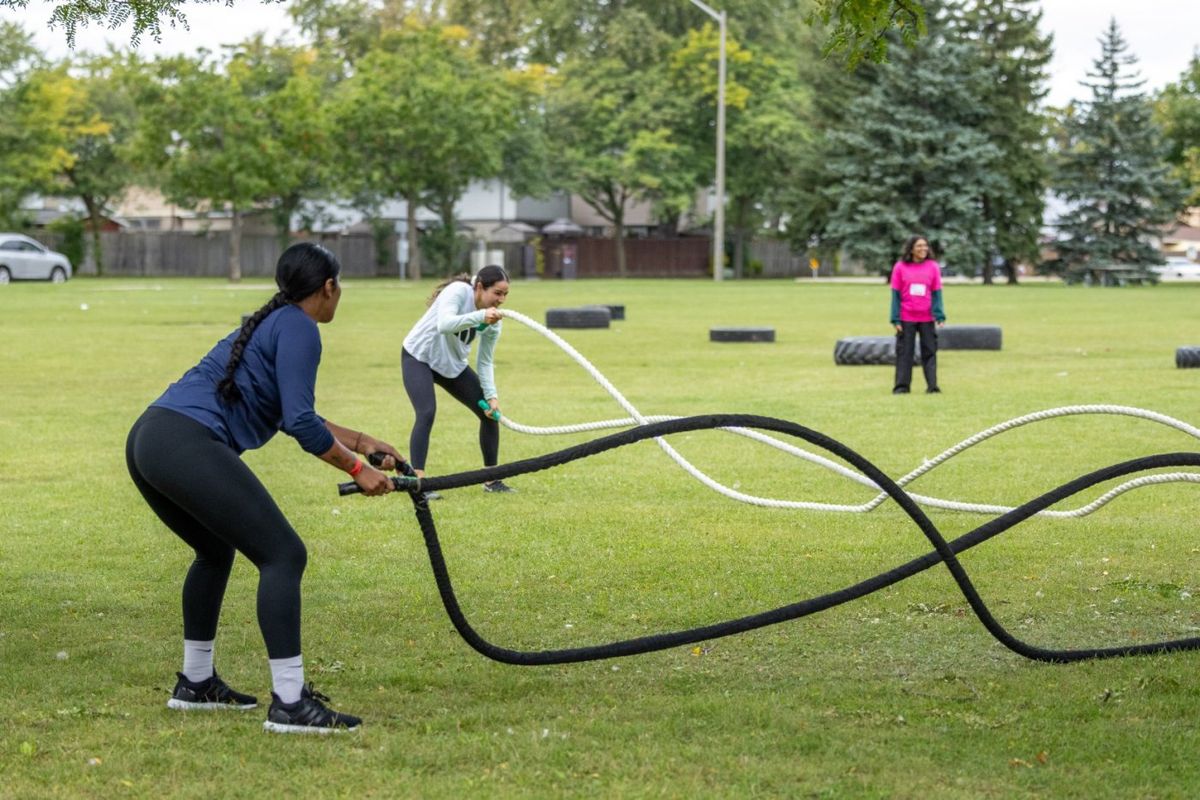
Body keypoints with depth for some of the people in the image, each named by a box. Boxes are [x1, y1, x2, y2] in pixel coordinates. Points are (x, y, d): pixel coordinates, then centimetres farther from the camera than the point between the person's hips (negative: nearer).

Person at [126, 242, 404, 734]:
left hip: (147, 441, 10)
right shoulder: (299, 329, -1)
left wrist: (360, 440, 37)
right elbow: (300, 423, -11)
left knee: (216, 551, 29)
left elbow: (292, 415, 37)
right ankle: (290, 704, -11)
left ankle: (195, 683, 36)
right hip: (188, 447, -10)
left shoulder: (271, 323, 27)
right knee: (283, 555, -7)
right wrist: (357, 469, -1)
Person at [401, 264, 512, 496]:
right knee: (427, 413, -26)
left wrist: (491, 395, -14)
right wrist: (479, 316, -56)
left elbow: (485, 362, -1)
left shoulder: (494, 320, -9)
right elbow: (444, 324, -44)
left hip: (453, 364, 7)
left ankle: (492, 480, 15)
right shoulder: (458, 291, -26)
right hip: (419, 357, -7)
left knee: (490, 412, 2)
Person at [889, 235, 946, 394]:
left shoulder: (933, 266, 2)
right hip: (906, 318, -1)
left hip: (927, 318, 1)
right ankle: (901, 386, 7)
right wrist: (896, 319, -5)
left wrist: (940, 316, -8)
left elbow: (936, 293, 2)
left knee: (930, 351, 2)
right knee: (904, 352, 2)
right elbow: (896, 294, -1)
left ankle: (932, 386, 4)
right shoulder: (900, 267, -1)